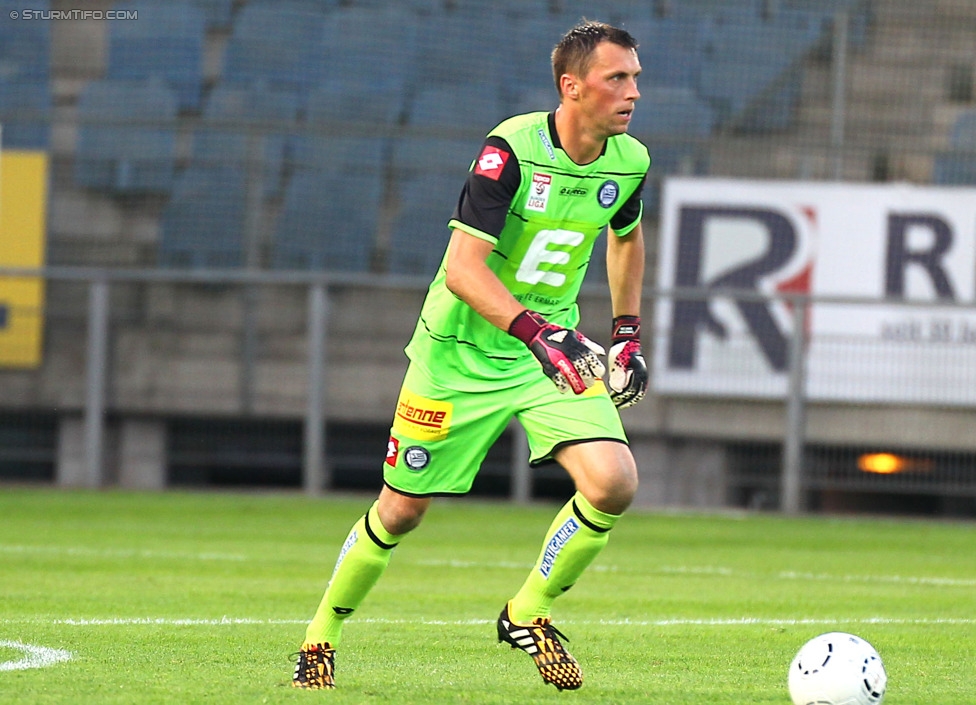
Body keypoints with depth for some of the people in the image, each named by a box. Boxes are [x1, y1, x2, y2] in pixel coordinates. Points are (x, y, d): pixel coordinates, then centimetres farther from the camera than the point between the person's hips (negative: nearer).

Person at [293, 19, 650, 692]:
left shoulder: (629, 161, -5)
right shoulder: (513, 147, -23)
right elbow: (463, 265, -28)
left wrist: (628, 333, 15)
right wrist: (533, 330, -40)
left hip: (555, 348, 4)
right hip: (461, 353, -4)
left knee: (614, 483, -18)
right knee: (402, 510, 5)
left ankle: (528, 613, 4)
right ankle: (322, 636, 30)